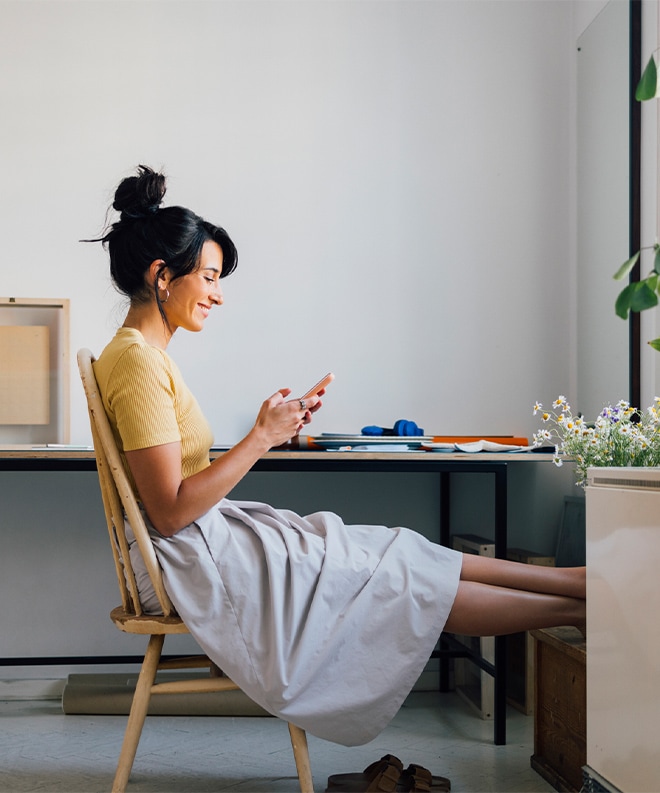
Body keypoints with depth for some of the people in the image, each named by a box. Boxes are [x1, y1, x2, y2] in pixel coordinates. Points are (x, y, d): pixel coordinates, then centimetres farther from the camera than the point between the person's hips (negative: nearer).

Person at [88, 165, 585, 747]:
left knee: (398, 554, 6)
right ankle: (576, 609, 9)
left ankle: (578, 581, 11)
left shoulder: (140, 354, 11)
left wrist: (269, 430, 4)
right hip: (194, 563, -9)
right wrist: (261, 438, -19)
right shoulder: (138, 363, -20)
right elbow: (170, 513, -24)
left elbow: (184, 488, 11)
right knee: (404, 582, -3)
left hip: (209, 543, 9)